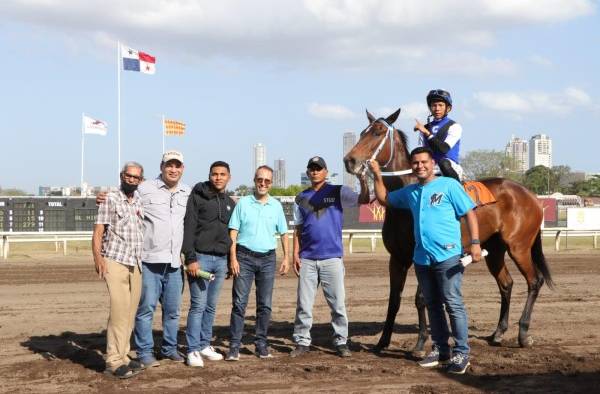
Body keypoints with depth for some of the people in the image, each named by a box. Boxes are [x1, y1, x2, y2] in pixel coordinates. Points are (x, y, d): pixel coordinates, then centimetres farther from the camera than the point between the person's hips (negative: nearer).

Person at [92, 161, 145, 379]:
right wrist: (97, 257, -18)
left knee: (130, 312, 4)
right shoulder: (110, 200, 0)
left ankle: (123, 356, 11)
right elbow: (98, 232, -5)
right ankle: (114, 361, -9)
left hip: (136, 265, 5)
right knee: (119, 310, -12)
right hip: (115, 262, -5)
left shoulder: (140, 202, 15)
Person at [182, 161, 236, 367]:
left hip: (221, 260, 5)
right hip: (201, 257, -5)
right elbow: (188, 228, -9)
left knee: (211, 306, 10)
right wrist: (190, 258, -16)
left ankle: (205, 345, 19)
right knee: (198, 305, -6)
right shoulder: (198, 196, -3)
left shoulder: (230, 202, 14)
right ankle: (193, 350, -2)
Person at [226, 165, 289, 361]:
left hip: (267, 258, 3)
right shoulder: (243, 203, 3)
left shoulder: (276, 206, 10)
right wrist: (233, 258, -8)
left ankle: (261, 344, 13)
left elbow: (283, 233, 14)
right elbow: (233, 232, 0)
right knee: (239, 303, -6)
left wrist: (286, 257, 5)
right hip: (244, 257, -2)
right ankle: (234, 346, -5)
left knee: (265, 305, 5)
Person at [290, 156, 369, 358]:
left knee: (338, 303, 1)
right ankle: (302, 342, 10)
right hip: (307, 259, 3)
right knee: (303, 304, 4)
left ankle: (341, 342, 8)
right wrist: (295, 254, 4)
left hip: (332, 257, -3)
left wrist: (363, 179, -26)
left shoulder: (338, 192, 2)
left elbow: (364, 200, -10)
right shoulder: (301, 198, 12)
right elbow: (298, 229, 13)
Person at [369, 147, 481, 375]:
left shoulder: (449, 185, -3)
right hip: (422, 258, 7)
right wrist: (377, 176, 17)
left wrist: (475, 243, -16)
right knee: (432, 305, 12)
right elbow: (384, 199, 29)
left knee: (453, 304, -6)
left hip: (447, 256, -6)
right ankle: (440, 350, 21)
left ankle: (461, 353, -2)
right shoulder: (410, 192, 14)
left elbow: (469, 213, -6)